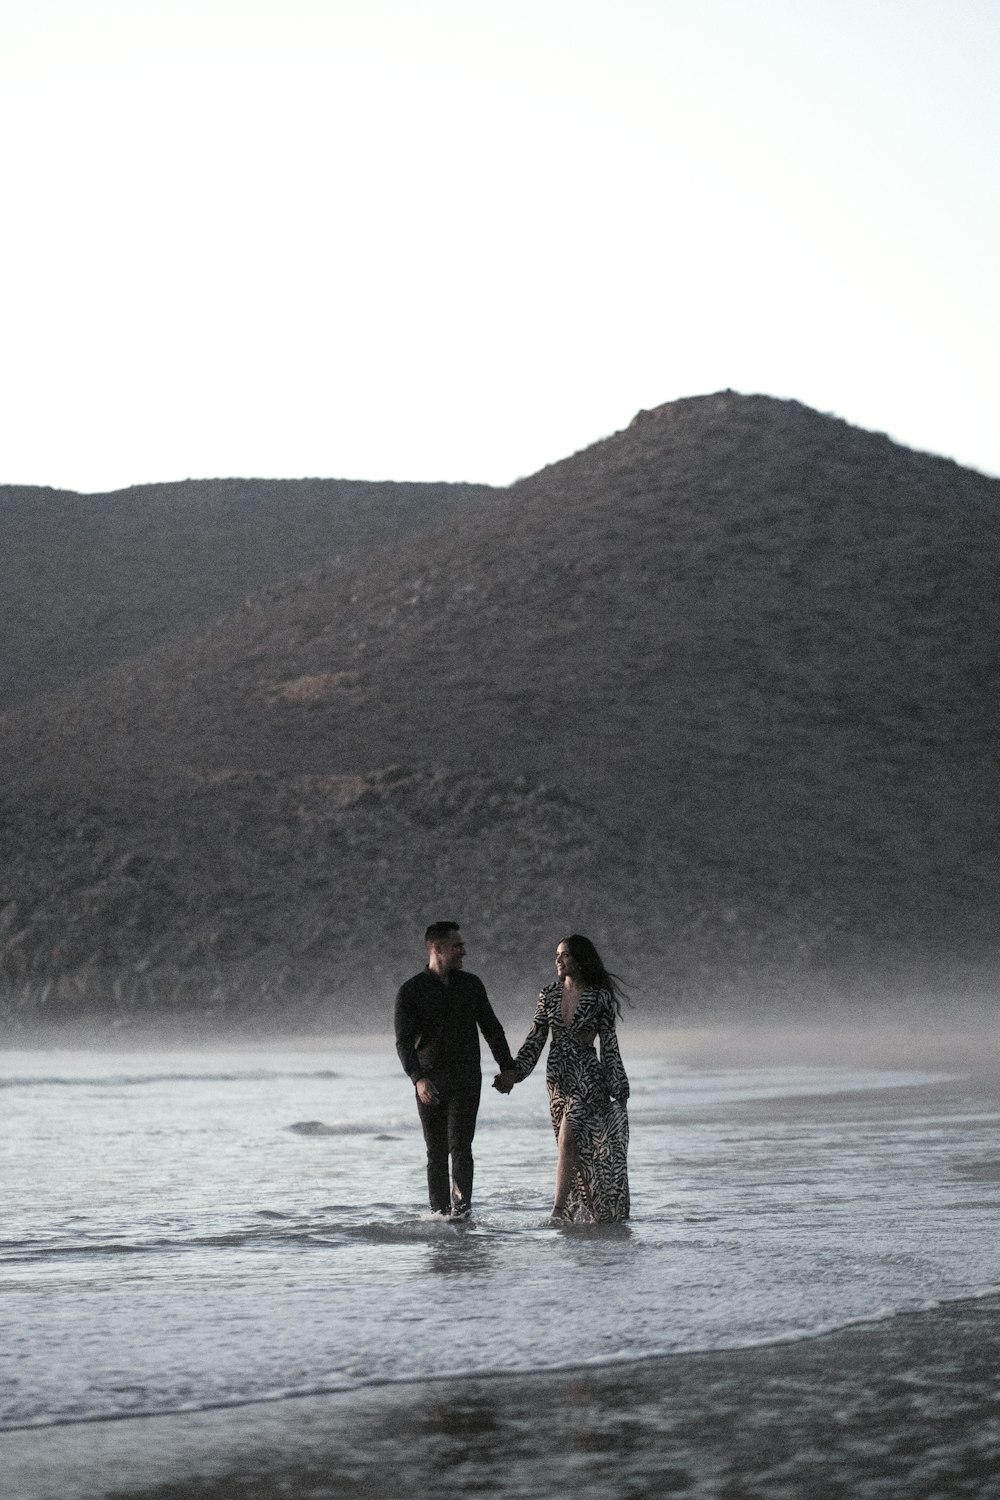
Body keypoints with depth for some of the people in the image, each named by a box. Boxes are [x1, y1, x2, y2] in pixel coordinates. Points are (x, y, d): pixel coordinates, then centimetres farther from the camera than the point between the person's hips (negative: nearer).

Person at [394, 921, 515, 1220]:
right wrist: (418, 1078, -25)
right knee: (436, 1153, 2)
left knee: (459, 1146, -13)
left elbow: (491, 1028, 18)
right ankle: (440, 1212, 7)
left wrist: (507, 1069, 13)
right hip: (429, 1084, -1)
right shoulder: (411, 991, -1)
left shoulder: (470, 985, 9)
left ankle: (462, 1206, -16)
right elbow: (404, 1041, -9)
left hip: (466, 1082, 1)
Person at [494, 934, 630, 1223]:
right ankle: (586, 1212, 15)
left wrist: (618, 1089, -1)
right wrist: (514, 1072, -3)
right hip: (557, 1076, 5)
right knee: (576, 1148, 7)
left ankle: (559, 1212, -18)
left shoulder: (599, 997, -4)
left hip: (587, 1076, -5)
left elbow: (609, 1044, -1)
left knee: (568, 1140, -16)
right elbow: (535, 1040, 8)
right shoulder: (549, 995, 7)